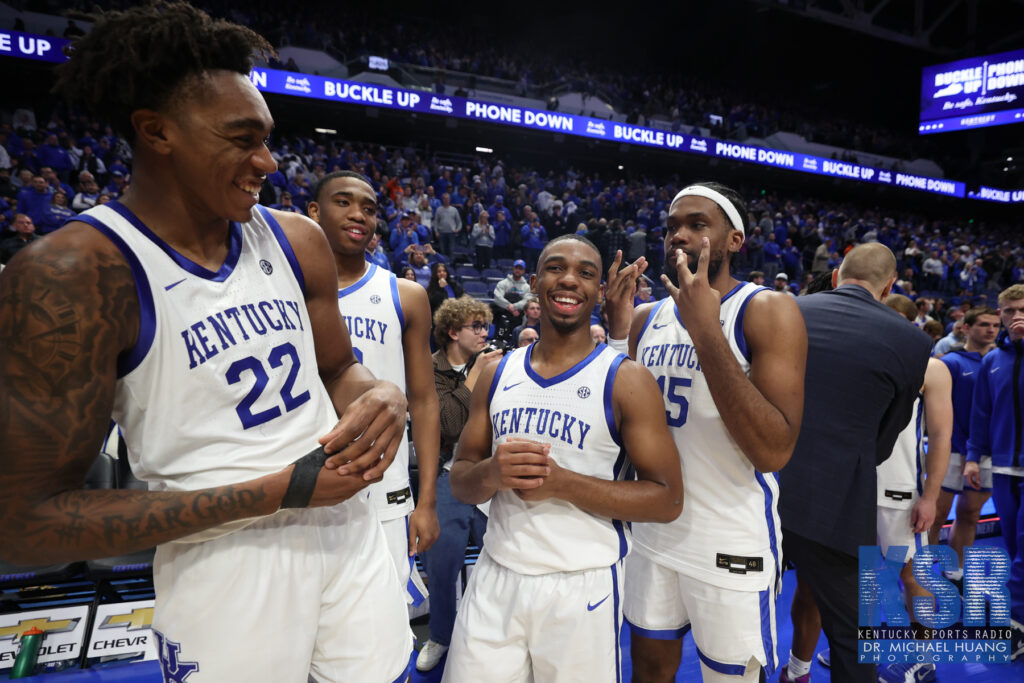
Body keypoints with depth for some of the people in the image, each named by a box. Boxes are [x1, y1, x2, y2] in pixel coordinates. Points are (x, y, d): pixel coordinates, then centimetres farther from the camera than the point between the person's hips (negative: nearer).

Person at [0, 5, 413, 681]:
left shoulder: (297, 239, 0)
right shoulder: (70, 275, -17)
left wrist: (380, 396, -14)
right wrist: (282, 490, -22)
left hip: (347, 521, 5)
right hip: (225, 560, -4)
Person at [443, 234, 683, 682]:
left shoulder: (626, 380, -9)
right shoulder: (497, 374, 4)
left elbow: (667, 501, -10)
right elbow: (460, 482, 7)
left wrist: (563, 483, -22)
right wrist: (491, 473, -17)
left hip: (582, 588, -3)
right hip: (495, 578, 4)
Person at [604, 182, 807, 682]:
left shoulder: (768, 311, -13)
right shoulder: (647, 318, 4)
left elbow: (774, 451, -24)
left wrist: (706, 330, -28)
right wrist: (617, 332, -7)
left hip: (732, 545, -5)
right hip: (653, 532, 5)